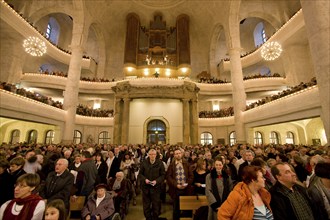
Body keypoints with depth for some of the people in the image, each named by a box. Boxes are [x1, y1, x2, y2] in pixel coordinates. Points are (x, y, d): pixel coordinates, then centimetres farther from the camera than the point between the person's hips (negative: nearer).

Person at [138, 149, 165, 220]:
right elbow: (140, 174, 4)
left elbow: (163, 175, -3)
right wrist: (144, 179, -14)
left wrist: (157, 181, -17)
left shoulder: (160, 163, -6)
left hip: (156, 187, -1)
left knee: (156, 205, 11)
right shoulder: (144, 163, -2)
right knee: (146, 205, 14)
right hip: (145, 187, 1)